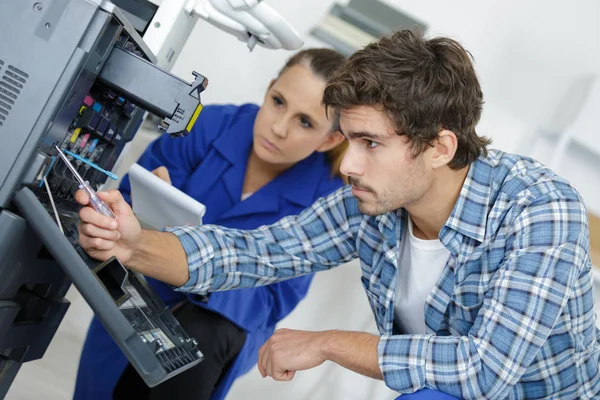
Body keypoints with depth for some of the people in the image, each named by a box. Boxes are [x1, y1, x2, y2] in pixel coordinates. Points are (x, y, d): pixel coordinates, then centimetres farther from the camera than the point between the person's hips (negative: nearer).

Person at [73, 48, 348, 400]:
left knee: (201, 331, -31)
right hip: (141, 300, 2)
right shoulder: (210, 126, -17)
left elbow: (274, 299, -17)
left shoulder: (325, 195, -19)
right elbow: (126, 201, -12)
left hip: (231, 326, -1)